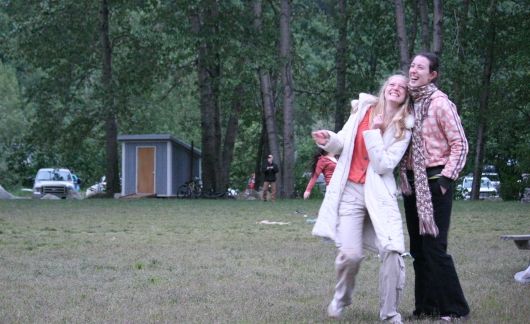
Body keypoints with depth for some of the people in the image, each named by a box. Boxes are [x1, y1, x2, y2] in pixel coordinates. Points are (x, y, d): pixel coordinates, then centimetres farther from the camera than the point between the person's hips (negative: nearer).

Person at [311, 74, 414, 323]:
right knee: (350, 254, -13)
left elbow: (383, 165, -9)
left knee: (392, 251, -15)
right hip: (350, 191, 0)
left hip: (380, 194, 0)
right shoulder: (363, 108, 5)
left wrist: (374, 132, -13)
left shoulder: (404, 128, 0)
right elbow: (344, 143, 14)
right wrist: (329, 141, -7)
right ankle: (341, 298, 17)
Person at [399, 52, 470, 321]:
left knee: (434, 247, -9)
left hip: (434, 182, -7)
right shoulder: (409, 103, 11)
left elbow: (460, 144, -10)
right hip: (412, 183, 7)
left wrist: (447, 177, -15)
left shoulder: (439, 103, -10)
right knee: (418, 249, 10)